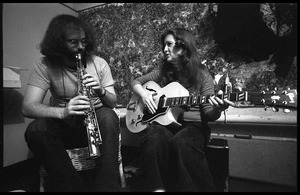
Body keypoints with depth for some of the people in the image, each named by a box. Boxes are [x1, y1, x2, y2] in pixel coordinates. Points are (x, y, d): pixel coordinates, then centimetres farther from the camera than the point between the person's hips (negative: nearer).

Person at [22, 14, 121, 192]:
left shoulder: (99, 63, -4)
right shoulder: (45, 66, -8)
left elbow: (112, 103, -6)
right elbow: (28, 107, -19)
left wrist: (101, 92, -30)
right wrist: (63, 112, -39)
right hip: (64, 125, 0)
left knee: (109, 116, -33)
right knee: (35, 130, -30)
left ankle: (107, 186, -23)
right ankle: (77, 187, -19)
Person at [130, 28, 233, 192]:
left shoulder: (202, 75, 1)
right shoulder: (163, 72, 11)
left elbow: (208, 115, -1)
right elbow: (135, 82, 19)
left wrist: (217, 110, -25)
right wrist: (143, 94, -2)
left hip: (193, 125, -2)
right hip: (163, 122, 3)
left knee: (181, 143, -35)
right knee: (155, 138, -32)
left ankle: (194, 187, -19)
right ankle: (157, 187, -23)